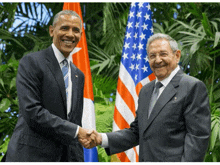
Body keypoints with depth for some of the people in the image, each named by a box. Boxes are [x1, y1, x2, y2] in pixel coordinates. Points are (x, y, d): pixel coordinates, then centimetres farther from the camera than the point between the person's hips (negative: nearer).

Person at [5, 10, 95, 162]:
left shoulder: (78, 75, 17)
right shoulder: (31, 63, -5)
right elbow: (32, 112, -16)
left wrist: (79, 160, 11)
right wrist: (75, 131, -16)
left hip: (67, 156, 6)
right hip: (32, 155, -6)